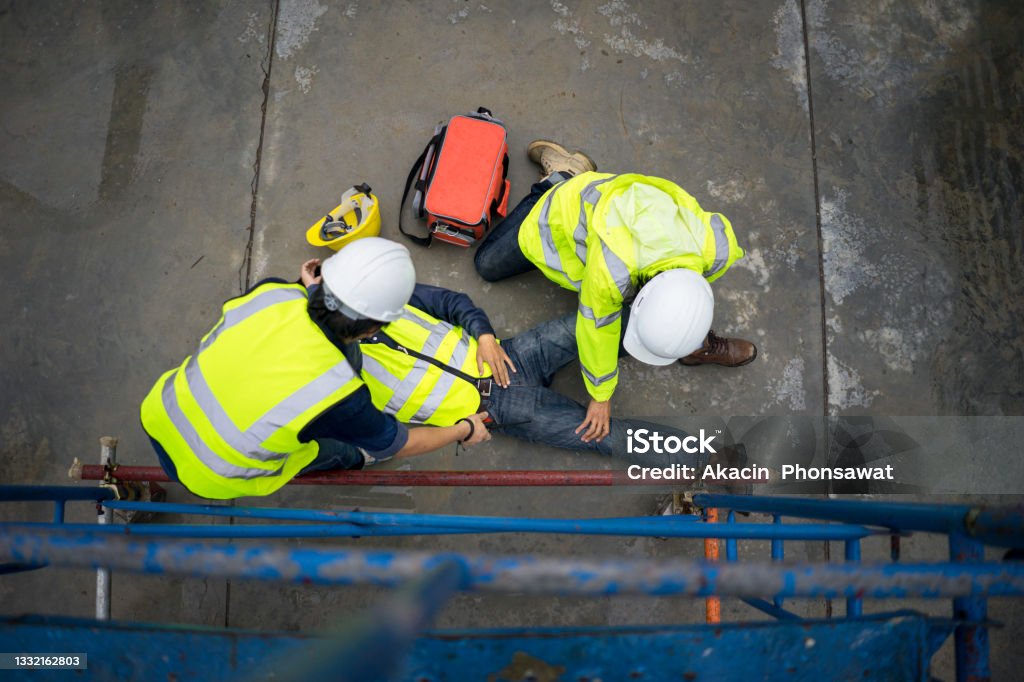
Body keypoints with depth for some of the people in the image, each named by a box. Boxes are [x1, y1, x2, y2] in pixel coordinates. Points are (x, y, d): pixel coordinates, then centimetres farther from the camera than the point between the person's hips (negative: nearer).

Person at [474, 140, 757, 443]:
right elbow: (597, 330, -29)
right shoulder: (611, 271, -50)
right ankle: (559, 180, 22)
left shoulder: (718, 248, -37)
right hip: (569, 212, -3)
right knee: (488, 264, 12)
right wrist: (601, 395, -13)